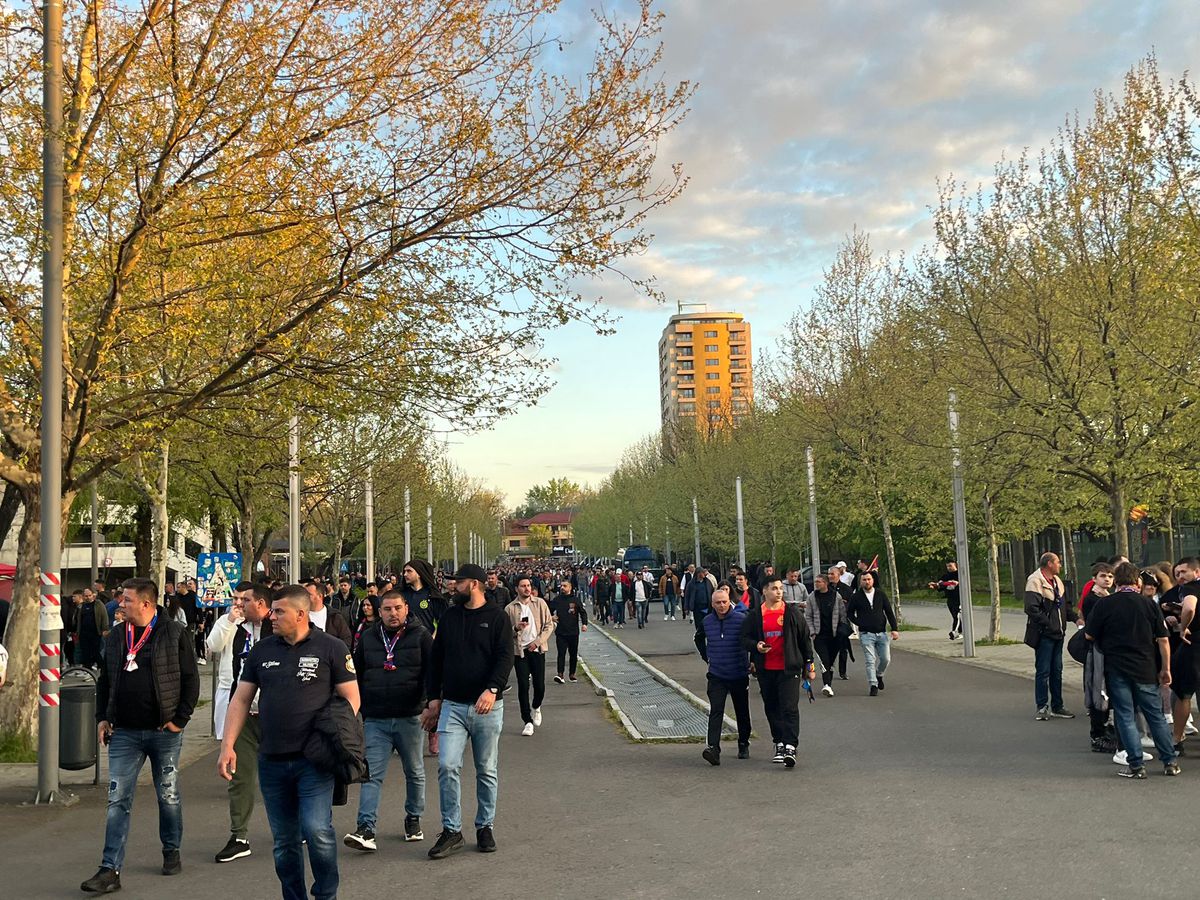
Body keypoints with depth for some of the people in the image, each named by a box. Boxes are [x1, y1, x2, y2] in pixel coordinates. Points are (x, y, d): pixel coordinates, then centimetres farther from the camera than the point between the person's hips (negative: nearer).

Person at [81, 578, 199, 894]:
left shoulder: (174, 634, -7)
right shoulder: (115, 636, 8)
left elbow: (190, 679, -6)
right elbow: (104, 681, 17)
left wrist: (180, 719, -9)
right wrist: (102, 717, 8)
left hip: (164, 732, -3)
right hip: (124, 733, 3)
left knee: (169, 795, 11)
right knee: (118, 800, 0)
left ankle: (171, 852, 29)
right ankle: (110, 870, 2)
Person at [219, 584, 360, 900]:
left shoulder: (331, 648, -3)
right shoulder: (261, 650, 9)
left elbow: (351, 698, -3)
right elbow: (241, 699, 11)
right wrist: (228, 746, 3)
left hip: (314, 760, -4)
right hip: (272, 761, 5)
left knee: (317, 830, -14)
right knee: (284, 841, 11)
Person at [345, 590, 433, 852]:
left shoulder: (420, 636, -1)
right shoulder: (368, 637, 7)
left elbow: (432, 673, -2)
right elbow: (356, 676, 14)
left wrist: (431, 704, -12)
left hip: (410, 718, -1)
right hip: (375, 720, 1)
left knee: (414, 772, 12)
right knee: (372, 774, -5)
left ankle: (413, 820, 30)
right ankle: (366, 830, -7)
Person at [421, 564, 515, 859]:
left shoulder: (497, 617, -3)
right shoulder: (449, 617, 10)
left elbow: (505, 658, -11)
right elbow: (437, 660, 14)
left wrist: (492, 690, -26)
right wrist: (434, 698, 10)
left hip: (487, 706, -3)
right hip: (452, 705, 3)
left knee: (487, 771, 7)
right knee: (447, 766, -8)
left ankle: (485, 827, 21)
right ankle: (452, 831, 1)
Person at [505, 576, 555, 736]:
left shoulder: (540, 603, 3)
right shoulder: (510, 608, 0)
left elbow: (549, 625, 2)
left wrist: (538, 641, -8)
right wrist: (516, 628, -17)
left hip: (537, 649, 1)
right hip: (519, 650, -1)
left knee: (540, 685, 0)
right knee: (523, 686, -3)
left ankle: (536, 707, 32)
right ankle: (528, 721, 7)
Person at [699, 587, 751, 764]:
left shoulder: (741, 619, -11)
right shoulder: (707, 622, 1)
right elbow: (700, 639, 22)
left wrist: (753, 661, -2)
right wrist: (707, 657, 19)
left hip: (739, 675, -1)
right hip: (716, 675, 1)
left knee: (742, 713, 13)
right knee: (715, 711, -12)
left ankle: (743, 745, 31)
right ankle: (713, 748, -20)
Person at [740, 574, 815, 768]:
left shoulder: (793, 613, 3)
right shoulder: (755, 615, 4)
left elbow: (805, 639, 7)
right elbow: (744, 639, 8)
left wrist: (809, 665, 6)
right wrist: (756, 646, -13)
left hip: (789, 668, -3)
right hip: (765, 670, 3)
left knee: (789, 707, -11)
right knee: (772, 708, 12)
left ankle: (790, 747, -13)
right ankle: (780, 744, 25)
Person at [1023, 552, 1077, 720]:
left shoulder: (1057, 581, 14)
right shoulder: (1035, 581, -14)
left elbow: (1066, 604, 20)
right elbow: (1031, 608, -22)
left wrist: (1075, 618, 4)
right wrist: (1047, 623, -21)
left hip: (1057, 633, 9)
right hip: (1044, 634, -8)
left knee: (1057, 671, 14)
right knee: (1043, 671, -2)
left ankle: (1057, 707, 22)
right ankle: (1042, 707, 7)